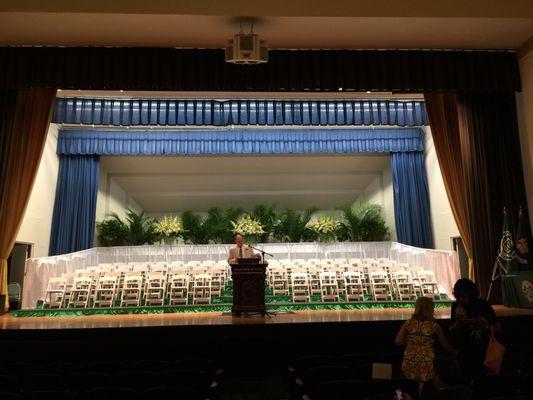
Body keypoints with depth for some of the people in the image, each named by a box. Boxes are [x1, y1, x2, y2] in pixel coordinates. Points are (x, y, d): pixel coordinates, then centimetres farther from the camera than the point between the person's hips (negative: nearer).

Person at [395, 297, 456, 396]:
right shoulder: (434, 327, -3)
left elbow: (398, 341, -3)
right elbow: (445, 346, 8)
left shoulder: (408, 323, -1)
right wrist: (455, 352, 28)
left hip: (410, 363, 1)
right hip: (426, 364, -1)